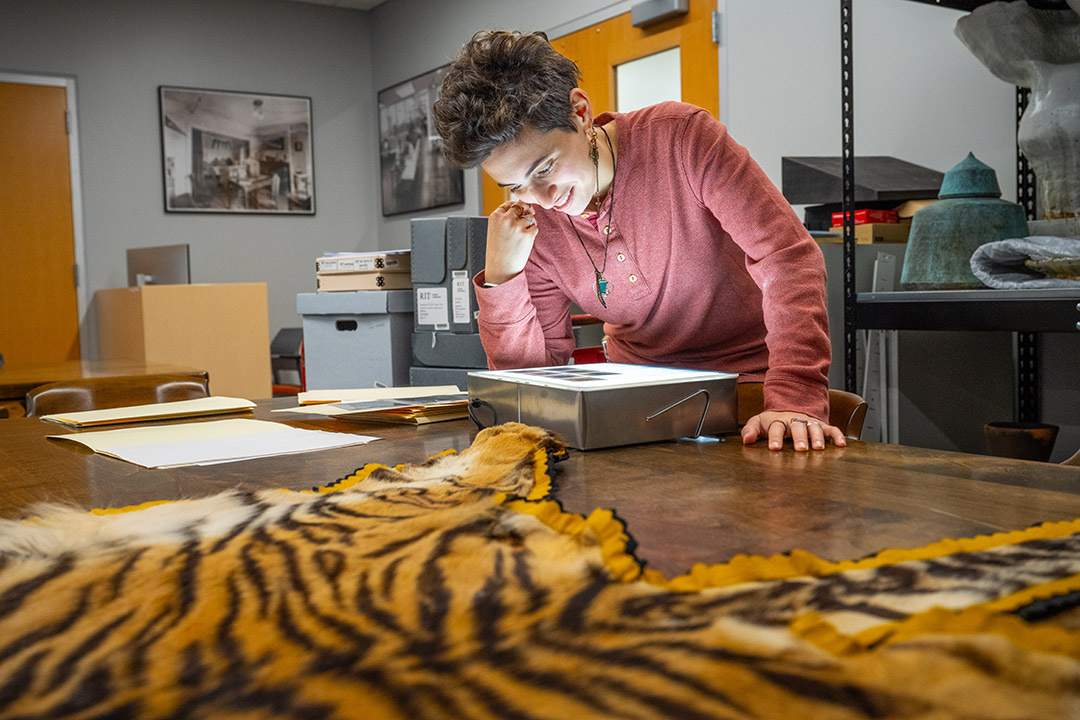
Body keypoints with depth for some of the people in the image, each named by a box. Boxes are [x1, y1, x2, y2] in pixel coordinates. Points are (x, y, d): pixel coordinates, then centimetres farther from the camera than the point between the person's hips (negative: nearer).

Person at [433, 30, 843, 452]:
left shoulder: (680, 137, -19)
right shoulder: (529, 225, -7)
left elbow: (787, 258, -24)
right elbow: (533, 370, -2)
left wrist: (795, 401, -35)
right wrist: (500, 278, -19)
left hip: (749, 380, -1)